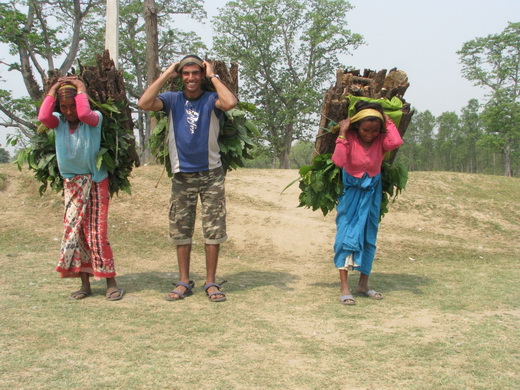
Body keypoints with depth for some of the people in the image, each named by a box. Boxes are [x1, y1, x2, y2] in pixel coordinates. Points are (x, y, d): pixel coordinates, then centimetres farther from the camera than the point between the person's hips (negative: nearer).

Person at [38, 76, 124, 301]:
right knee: (74, 231, 2)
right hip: (71, 184, 4)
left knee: (96, 233, -6)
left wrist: (81, 90, -16)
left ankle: (111, 282, 2)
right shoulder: (58, 122, 3)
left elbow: (84, 114, -30)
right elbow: (43, 117, -18)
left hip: (95, 183, -4)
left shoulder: (94, 119, -7)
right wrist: (52, 91, -9)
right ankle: (85, 283, 10)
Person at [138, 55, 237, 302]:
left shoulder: (211, 100, -3)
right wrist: (166, 75, -9)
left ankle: (211, 283, 12)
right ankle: (184, 282, 18)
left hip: (211, 174, -2)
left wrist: (213, 76, -13)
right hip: (182, 176, 2)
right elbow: (144, 103, -16)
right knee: (181, 231, 7)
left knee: (213, 231, 2)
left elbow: (231, 103, -26)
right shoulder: (172, 100, 2)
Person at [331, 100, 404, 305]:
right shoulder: (350, 138, -18)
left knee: (369, 238, 10)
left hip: (372, 194, 3)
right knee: (346, 236, -9)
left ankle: (363, 285, 22)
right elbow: (339, 161, -34)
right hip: (351, 192, -3)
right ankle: (344, 288, -7)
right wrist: (342, 133, -33)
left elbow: (396, 142, -36)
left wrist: (387, 121, -23)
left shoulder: (381, 140, -12)